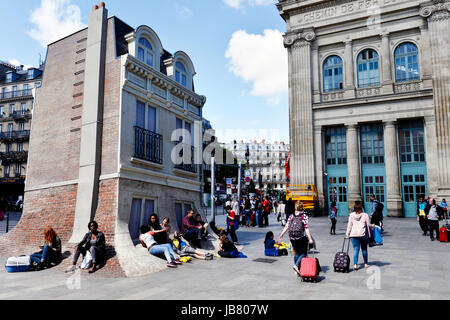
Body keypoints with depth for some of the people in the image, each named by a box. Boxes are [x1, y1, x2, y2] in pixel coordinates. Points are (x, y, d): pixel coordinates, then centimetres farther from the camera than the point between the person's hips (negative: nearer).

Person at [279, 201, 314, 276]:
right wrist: (310, 239, -14)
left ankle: (298, 270, 18)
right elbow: (306, 228, -13)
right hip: (302, 237, -4)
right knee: (304, 253, 6)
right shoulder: (304, 216, -5)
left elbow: (287, 226, 1)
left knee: (297, 253, 16)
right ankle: (296, 265, -14)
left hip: (292, 238, 4)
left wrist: (281, 235, 9)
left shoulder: (291, 216, 5)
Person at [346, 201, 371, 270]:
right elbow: (368, 225, 1)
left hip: (353, 235, 0)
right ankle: (366, 263, 25)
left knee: (355, 249, 2)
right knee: (364, 249, 15)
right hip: (363, 234, 0)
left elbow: (349, 225, 1)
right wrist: (369, 235, 8)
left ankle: (355, 264, -9)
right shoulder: (365, 215, -2)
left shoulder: (351, 215, 0)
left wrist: (347, 234, 8)